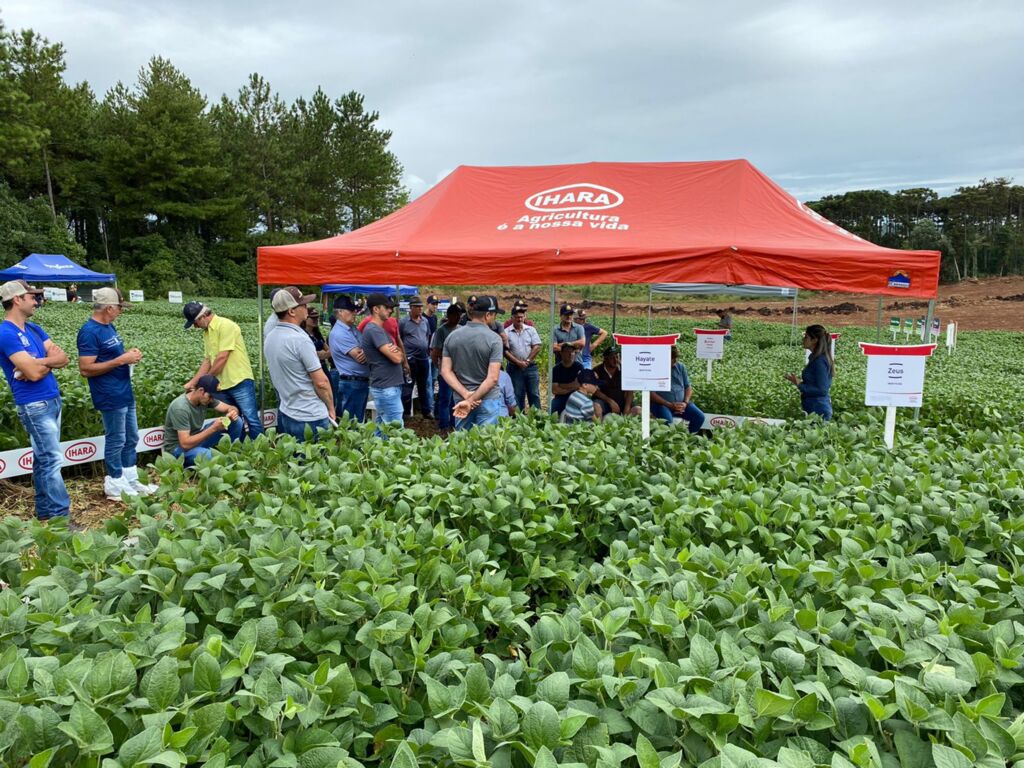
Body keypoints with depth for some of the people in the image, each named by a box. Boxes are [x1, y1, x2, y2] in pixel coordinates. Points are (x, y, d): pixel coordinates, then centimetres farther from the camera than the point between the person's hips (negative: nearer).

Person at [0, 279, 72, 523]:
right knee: (52, 460, -8)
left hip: (52, 400, 8)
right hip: (34, 405, -8)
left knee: (44, 459, 13)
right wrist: (50, 358, -2)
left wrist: (39, 362, -12)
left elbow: (63, 358, 6)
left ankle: (45, 511, 20)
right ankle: (61, 516, -4)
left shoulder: (33, 329, 13)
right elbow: (34, 373, -21)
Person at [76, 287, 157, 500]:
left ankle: (130, 480, 27)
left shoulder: (108, 327, 11)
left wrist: (129, 354, 2)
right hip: (110, 398, -10)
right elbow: (85, 369, -23)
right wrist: (121, 360, -23)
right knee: (116, 441, 2)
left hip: (125, 393, 10)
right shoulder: (89, 332, -19)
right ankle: (115, 485, 15)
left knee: (131, 438, 16)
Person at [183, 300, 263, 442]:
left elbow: (222, 358, -16)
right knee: (231, 421, 12)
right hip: (222, 385, 8)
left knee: (251, 419, -6)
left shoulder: (225, 325, -13)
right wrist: (193, 382, 11)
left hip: (240, 382, -8)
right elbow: (207, 360, 17)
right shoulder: (206, 331, 14)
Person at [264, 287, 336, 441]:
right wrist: (331, 408, -4)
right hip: (311, 418, -8)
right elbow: (321, 382, -18)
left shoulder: (269, 339, 5)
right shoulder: (300, 339, -20)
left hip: (285, 415, 8)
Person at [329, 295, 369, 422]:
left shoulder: (354, 328, 12)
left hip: (363, 382, 9)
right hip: (351, 384, -9)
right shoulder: (338, 333, -16)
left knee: (359, 422, 17)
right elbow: (359, 357, -21)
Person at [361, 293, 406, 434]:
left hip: (387, 386, 10)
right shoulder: (373, 330, -15)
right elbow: (396, 358, -20)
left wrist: (398, 353, -9)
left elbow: (399, 357, 15)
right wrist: (399, 353, 3)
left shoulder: (379, 328, 17)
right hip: (386, 388, -10)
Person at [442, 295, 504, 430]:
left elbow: (446, 371, -2)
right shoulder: (494, 338, -12)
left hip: (460, 399, 4)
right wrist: (471, 400, -16)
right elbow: (492, 378, -18)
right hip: (488, 399, -4)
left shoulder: (452, 336, 2)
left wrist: (466, 395, -9)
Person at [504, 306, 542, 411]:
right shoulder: (506, 332, -2)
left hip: (531, 367, 1)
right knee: (517, 395, 6)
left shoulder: (531, 330, 4)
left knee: (534, 394, 6)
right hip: (515, 368, -1)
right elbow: (505, 351, -8)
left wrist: (527, 361, -10)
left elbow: (537, 347, -2)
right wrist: (518, 362, -13)